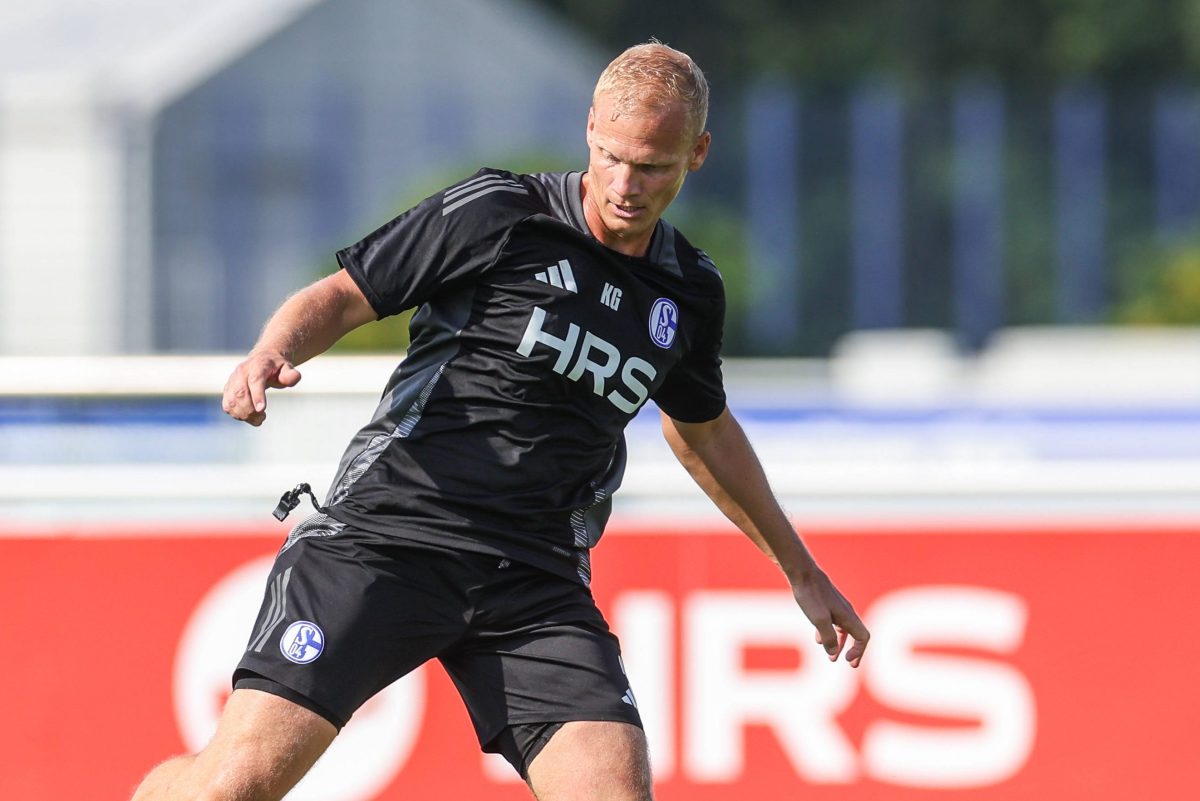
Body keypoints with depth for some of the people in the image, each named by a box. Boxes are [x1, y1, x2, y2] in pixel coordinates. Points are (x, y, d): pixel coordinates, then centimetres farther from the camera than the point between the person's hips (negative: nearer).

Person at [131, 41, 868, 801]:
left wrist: (800, 567, 41)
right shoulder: (496, 214, -2)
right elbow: (340, 297, 1)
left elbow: (703, 429, 32)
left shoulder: (690, 294, 13)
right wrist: (272, 353, -21)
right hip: (386, 536, -4)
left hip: (535, 586, 4)